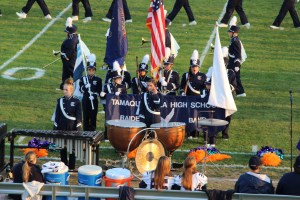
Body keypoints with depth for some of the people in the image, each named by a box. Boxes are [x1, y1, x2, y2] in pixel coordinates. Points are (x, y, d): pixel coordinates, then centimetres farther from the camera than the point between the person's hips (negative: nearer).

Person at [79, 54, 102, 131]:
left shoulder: (98, 80, 2)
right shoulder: (83, 79, 6)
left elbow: (99, 91, -2)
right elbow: (81, 89, -3)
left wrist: (94, 96, -20)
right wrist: (85, 86, -24)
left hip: (94, 101, -1)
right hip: (85, 101, 1)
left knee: (93, 117, 1)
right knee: (86, 117, 4)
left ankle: (92, 132, 7)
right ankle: (86, 131, 11)